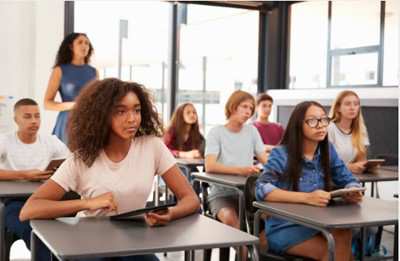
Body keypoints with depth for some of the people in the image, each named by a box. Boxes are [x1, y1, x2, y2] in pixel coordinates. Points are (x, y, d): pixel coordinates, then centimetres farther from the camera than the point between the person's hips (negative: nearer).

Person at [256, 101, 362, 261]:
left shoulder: (328, 150, 4)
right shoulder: (281, 155, -12)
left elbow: (348, 180, 10)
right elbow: (262, 190, -24)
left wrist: (353, 193, -15)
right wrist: (307, 197, -34)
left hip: (318, 224, 5)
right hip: (284, 227, -5)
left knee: (345, 236, -25)